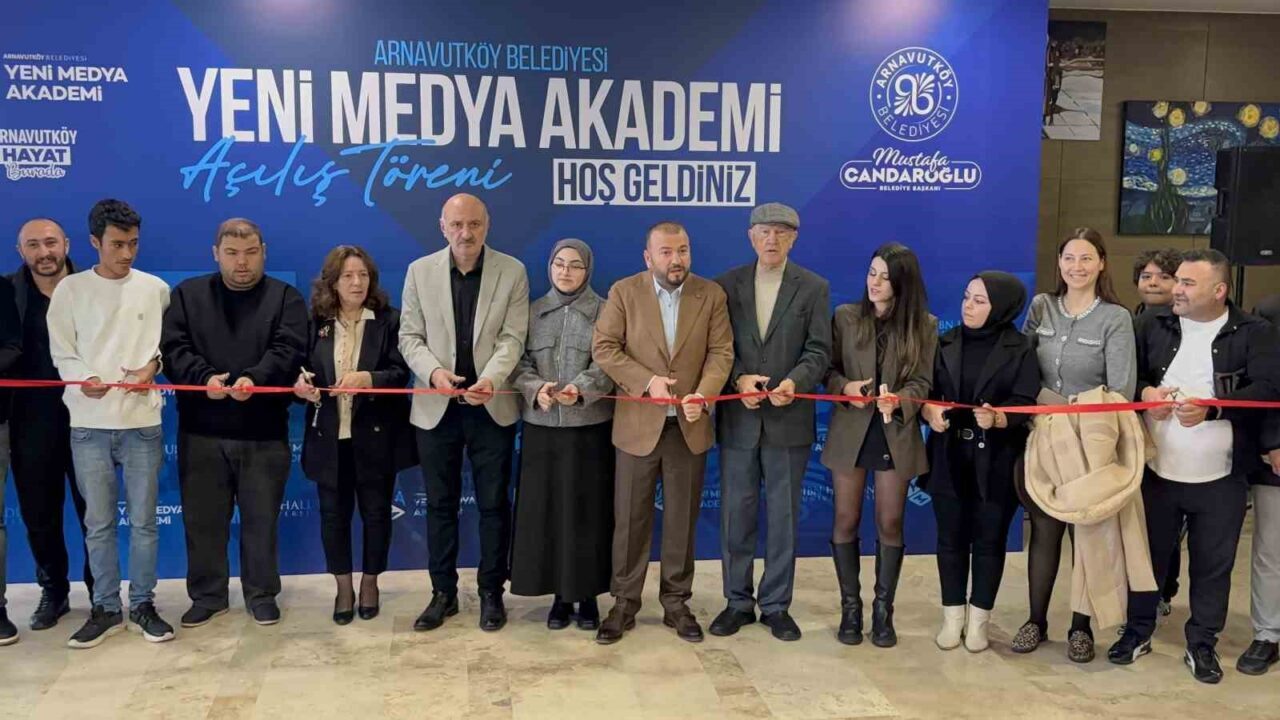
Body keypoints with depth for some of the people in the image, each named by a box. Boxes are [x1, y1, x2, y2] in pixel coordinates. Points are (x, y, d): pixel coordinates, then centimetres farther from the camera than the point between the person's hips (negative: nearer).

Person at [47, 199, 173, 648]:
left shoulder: (155, 288, 4)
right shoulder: (70, 289, 3)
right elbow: (61, 352, 3)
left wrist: (152, 365, -11)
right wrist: (83, 378, -16)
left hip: (142, 421, 0)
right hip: (89, 424, 0)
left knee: (143, 520, 5)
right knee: (99, 522, 7)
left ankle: (142, 605, 18)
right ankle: (106, 609, 19)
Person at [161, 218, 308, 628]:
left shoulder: (285, 298, 4)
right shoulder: (188, 295, 9)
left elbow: (287, 351, -11)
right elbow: (174, 348, -2)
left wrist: (255, 378, -29)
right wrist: (203, 378, -20)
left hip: (264, 432, -1)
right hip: (201, 431, 2)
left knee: (260, 519, 7)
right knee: (203, 518, 10)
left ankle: (262, 594, 22)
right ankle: (208, 595, 25)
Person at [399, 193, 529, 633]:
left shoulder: (512, 272, -2)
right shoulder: (420, 271, 3)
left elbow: (512, 338, -8)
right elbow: (409, 336, 2)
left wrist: (490, 379, -25)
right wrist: (433, 370, -17)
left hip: (491, 407, -1)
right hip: (436, 407, 1)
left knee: (494, 504, 7)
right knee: (440, 504, 10)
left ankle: (491, 592, 21)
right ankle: (443, 593, 23)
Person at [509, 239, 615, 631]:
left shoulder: (604, 311, 1)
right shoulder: (533, 311, 9)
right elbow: (519, 362, 4)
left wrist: (582, 388, -24)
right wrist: (535, 388, -17)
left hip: (590, 425, -2)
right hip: (542, 426, 2)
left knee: (588, 509, 2)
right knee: (546, 509, 5)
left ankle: (588, 595, 15)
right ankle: (560, 595, 17)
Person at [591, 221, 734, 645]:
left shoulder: (711, 294, 2)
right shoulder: (624, 292, -3)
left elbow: (721, 351, -2)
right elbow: (603, 348, -7)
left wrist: (703, 393, -19)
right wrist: (647, 380, -18)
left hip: (689, 425, 2)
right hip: (638, 424, -1)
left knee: (683, 519, 9)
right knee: (630, 519, 6)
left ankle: (676, 603, 23)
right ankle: (624, 605, 19)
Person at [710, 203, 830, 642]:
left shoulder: (814, 288, 2)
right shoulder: (726, 285, 5)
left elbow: (819, 351, -3)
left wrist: (794, 382, -20)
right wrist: (738, 378, -15)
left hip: (789, 420, -1)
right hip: (738, 418, 1)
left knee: (784, 516, 8)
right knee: (736, 514, 8)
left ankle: (776, 605, 20)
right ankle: (738, 602, 22)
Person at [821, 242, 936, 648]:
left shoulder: (924, 325, 0)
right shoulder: (845, 317, 2)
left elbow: (923, 382, -4)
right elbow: (829, 369, 3)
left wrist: (899, 399, -23)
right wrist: (845, 387, -18)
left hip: (896, 433, 0)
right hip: (850, 431, 1)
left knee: (890, 523, 5)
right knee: (846, 521, 5)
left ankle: (883, 610, 19)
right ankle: (850, 606, 19)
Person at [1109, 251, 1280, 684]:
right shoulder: (1152, 326, 4)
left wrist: (1212, 408, -29)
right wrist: (1143, 392, -13)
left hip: (1220, 478, -2)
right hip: (1156, 470, 2)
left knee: (1213, 564, 11)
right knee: (1148, 554, 13)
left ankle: (1202, 644, 27)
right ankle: (1138, 631, 29)